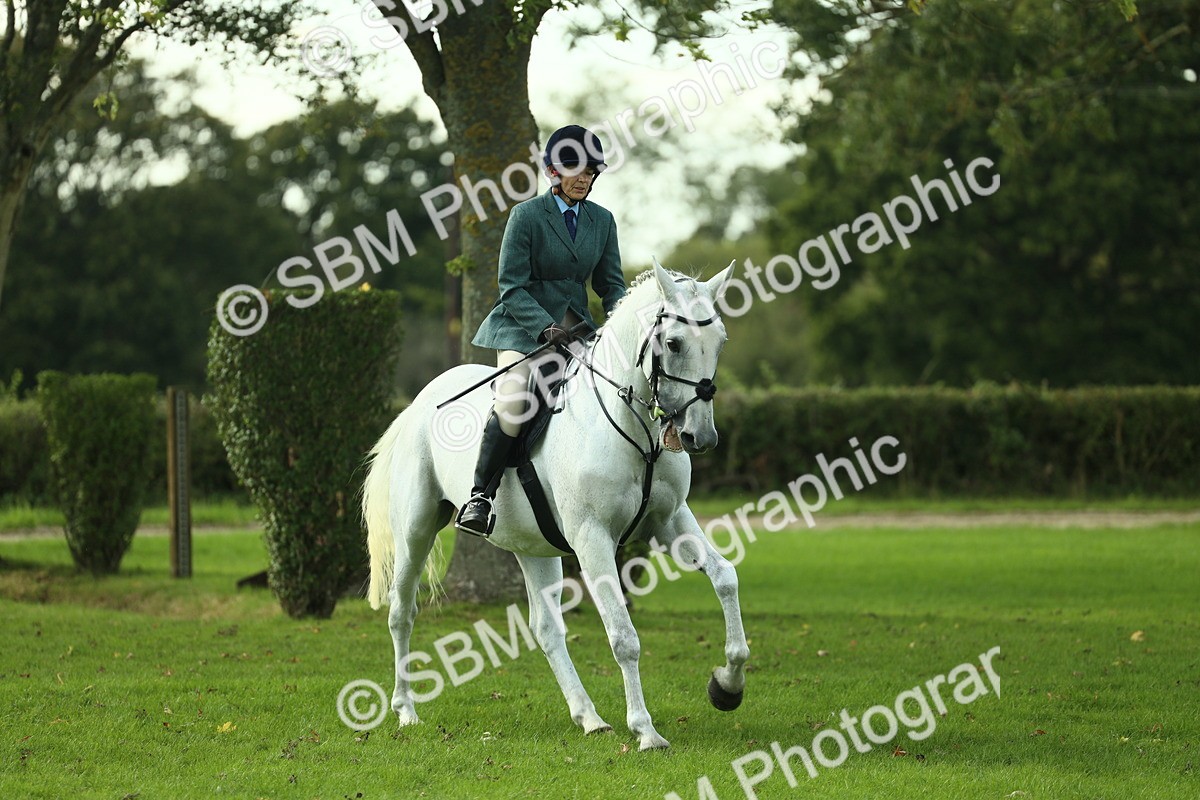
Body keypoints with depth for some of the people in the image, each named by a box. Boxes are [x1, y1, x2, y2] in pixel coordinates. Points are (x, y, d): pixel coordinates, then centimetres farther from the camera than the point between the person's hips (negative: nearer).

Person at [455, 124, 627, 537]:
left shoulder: (602, 220, 10)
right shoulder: (526, 215, -6)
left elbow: (611, 283, 13)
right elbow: (512, 287, -8)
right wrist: (546, 328, -22)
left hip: (577, 326, 5)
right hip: (524, 324, -5)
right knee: (513, 402, -28)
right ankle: (479, 496, -21)